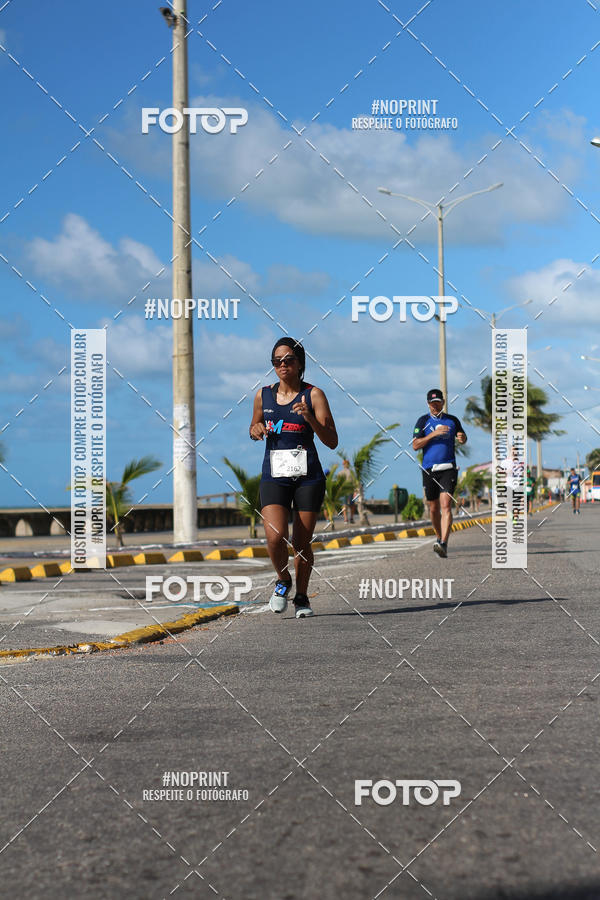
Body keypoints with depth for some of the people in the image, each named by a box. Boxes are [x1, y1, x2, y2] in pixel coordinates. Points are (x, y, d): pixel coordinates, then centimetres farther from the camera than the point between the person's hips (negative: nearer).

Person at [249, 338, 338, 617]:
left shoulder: (313, 395, -2)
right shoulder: (263, 395, 7)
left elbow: (332, 442, -5)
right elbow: (254, 426, 25)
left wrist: (310, 419, -21)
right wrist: (256, 431, 1)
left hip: (308, 476, -1)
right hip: (274, 476, 1)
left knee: (302, 542, 3)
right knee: (275, 537, -17)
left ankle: (301, 596, 24)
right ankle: (283, 580, 12)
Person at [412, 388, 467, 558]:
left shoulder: (452, 420, 8)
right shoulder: (423, 421, 3)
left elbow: (462, 439, 22)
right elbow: (415, 445, -6)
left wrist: (462, 438, -3)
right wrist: (434, 434, -16)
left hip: (448, 468, -1)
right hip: (429, 469, 1)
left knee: (446, 505, -15)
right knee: (434, 508, 10)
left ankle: (443, 544, -25)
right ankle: (439, 537, 34)